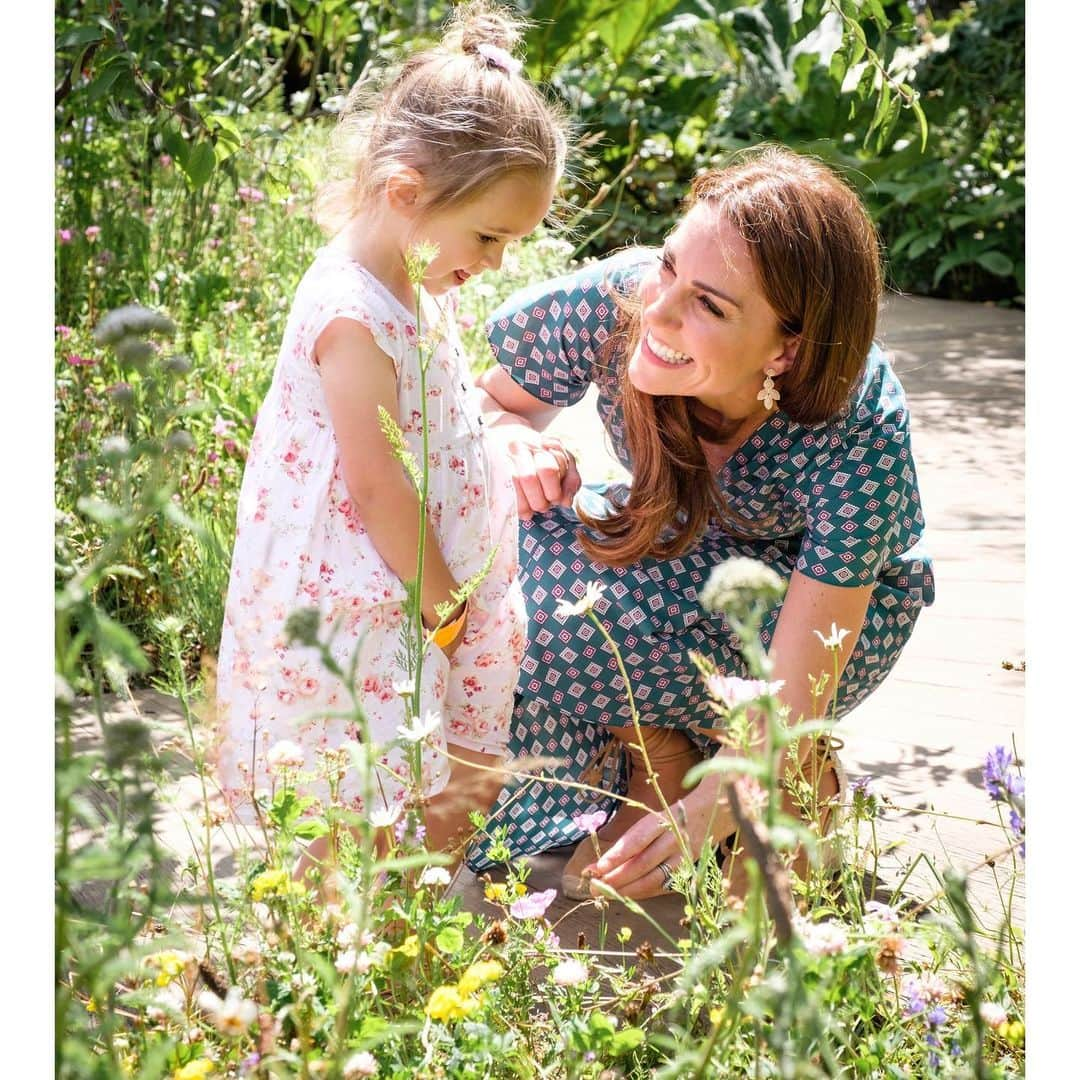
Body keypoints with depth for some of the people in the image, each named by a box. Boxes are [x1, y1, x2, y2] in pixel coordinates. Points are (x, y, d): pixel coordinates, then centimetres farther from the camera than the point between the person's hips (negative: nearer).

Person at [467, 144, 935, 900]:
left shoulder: (857, 439, -36)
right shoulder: (610, 305, -29)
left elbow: (793, 695, -34)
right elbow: (484, 404, -9)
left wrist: (700, 821, -49)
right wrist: (511, 438, -32)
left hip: (850, 605, -4)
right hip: (691, 562, 5)